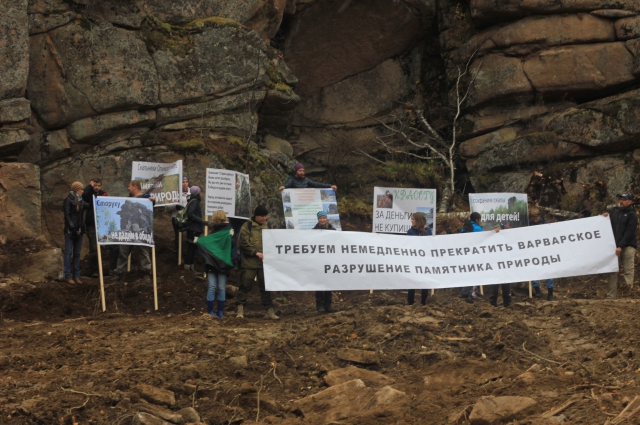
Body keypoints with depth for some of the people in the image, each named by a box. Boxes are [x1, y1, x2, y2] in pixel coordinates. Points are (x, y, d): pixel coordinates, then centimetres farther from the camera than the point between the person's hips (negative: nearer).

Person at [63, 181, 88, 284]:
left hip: (79, 230, 6)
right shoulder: (68, 200, -7)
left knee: (77, 253, 8)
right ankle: (68, 276, 1)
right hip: (70, 230, -6)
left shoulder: (81, 201, 12)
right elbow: (67, 215, -12)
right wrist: (72, 228, -16)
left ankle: (76, 276, 11)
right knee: (68, 252, -2)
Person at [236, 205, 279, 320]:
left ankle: (269, 311, 7)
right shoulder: (247, 226, -4)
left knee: (266, 286, 5)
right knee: (245, 286, 1)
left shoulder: (266, 226, 13)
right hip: (249, 262, -5)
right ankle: (240, 310, 9)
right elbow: (244, 243, -11)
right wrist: (256, 253, -17)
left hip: (264, 262, 5)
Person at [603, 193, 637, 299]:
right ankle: (611, 296, 3)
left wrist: (620, 246, -17)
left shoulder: (631, 215, -1)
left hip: (627, 247, -5)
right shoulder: (615, 212, 18)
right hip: (614, 246, 5)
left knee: (628, 271, -8)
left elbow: (629, 232, -10)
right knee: (613, 272, 2)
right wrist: (606, 218, 4)